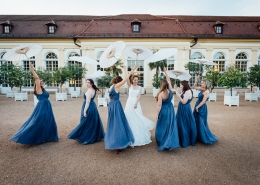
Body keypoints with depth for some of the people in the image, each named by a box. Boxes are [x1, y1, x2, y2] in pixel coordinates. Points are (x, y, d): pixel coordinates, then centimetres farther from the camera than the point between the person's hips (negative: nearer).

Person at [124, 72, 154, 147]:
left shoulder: (139, 87, 7)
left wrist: (136, 103, -14)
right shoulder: (130, 86, 5)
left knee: (137, 119, 2)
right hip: (129, 103, 0)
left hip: (136, 103, 1)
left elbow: (139, 96, -1)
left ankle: (139, 136, 16)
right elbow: (127, 79, -11)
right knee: (130, 118, 2)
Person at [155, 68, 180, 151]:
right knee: (171, 127, 9)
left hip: (164, 111, -6)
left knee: (162, 127, 6)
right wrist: (166, 72, 17)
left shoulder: (161, 94, -18)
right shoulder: (170, 91, -3)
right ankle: (171, 143, 7)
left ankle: (163, 144, 14)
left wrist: (158, 114, -6)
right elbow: (169, 81, 11)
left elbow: (159, 105, -17)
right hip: (171, 109, 6)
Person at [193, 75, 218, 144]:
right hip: (198, 107, 9)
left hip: (202, 108, -9)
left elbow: (203, 101, -20)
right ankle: (198, 136, 28)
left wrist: (197, 107, -15)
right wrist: (197, 79, 5)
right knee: (196, 122, 15)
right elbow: (195, 87, 16)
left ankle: (207, 138, 9)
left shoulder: (207, 91, -17)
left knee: (201, 123, -3)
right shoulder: (202, 89, 6)